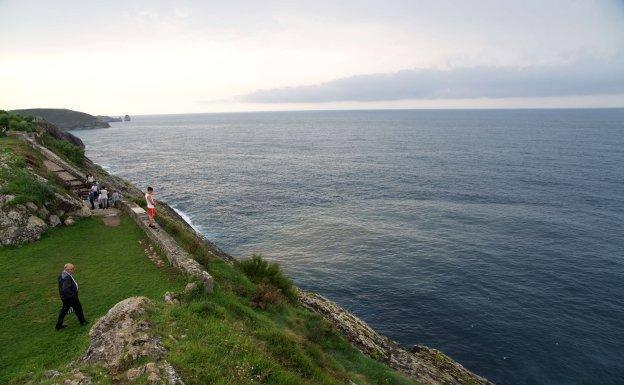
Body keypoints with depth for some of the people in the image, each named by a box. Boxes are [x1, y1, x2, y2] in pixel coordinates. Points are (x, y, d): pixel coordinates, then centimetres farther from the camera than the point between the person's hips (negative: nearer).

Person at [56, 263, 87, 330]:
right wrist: (73, 294, -25)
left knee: (64, 309, 22)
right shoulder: (67, 278, -32)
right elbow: (65, 289, -37)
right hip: (70, 297, -9)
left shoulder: (62, 274, -1)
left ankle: (59, 325, 31)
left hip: (64, 296, 9)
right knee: (78, 308, 11)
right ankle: (82, 321, 29)